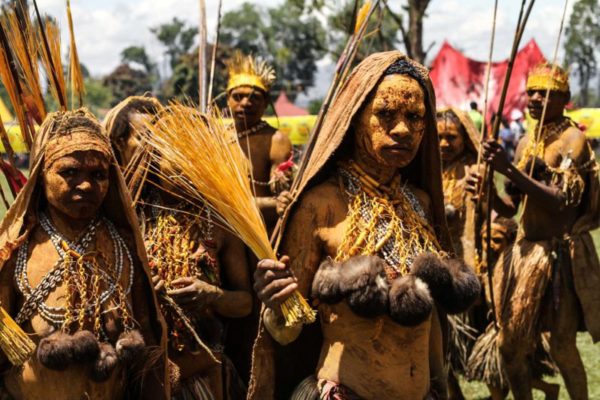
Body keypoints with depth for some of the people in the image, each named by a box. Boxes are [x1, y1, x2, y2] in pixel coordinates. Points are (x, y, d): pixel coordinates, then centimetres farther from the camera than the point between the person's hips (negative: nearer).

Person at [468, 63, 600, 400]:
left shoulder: (573, 139, -11)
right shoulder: (527, 142, 10)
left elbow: (562, 203, -25)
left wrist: (510, 170, -30)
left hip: (561, 254, -7)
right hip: (526, 250, 7)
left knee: (562, 348, 2)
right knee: (511, 346, 9)